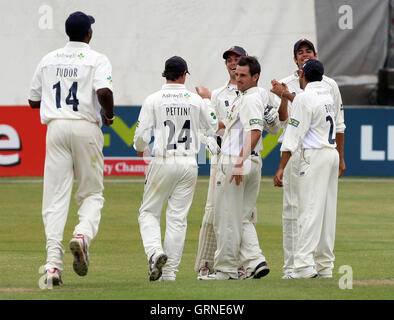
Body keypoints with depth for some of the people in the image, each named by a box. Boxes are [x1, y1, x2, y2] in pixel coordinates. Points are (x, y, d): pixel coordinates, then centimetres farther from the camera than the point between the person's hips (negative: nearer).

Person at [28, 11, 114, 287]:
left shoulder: (48, 60, 13)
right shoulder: (97, 60, 0)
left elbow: (33, 100, 19)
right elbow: (104, 92, -18)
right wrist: (109, 115, 0)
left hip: (55, 127, 3)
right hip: (86, 127, -3)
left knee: (55, 197, -1)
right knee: (92, 194, 10)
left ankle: (53, 261, -14)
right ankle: (83, 236, -21)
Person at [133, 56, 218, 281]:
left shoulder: (153, 100, -5)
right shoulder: (196, 100, 2)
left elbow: (141, 135, -6)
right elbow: (215, 126, 16)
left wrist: (141, 149, 17)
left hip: (162, 162, -2)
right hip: (189, 163, 2)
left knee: (149, 212, 8)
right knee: (178, 217, 6)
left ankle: (155, 251, -18)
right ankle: (170, 271, 5)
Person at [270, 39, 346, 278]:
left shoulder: (329, 85, 10)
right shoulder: (286, 85, 5)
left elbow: (338, 124, 14)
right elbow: (282, 120, -5)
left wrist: (340, 157, 12)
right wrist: (284, 98, -23)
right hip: (295, 150, -2)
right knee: (292, 207, -3)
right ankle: (291, 265, -3)